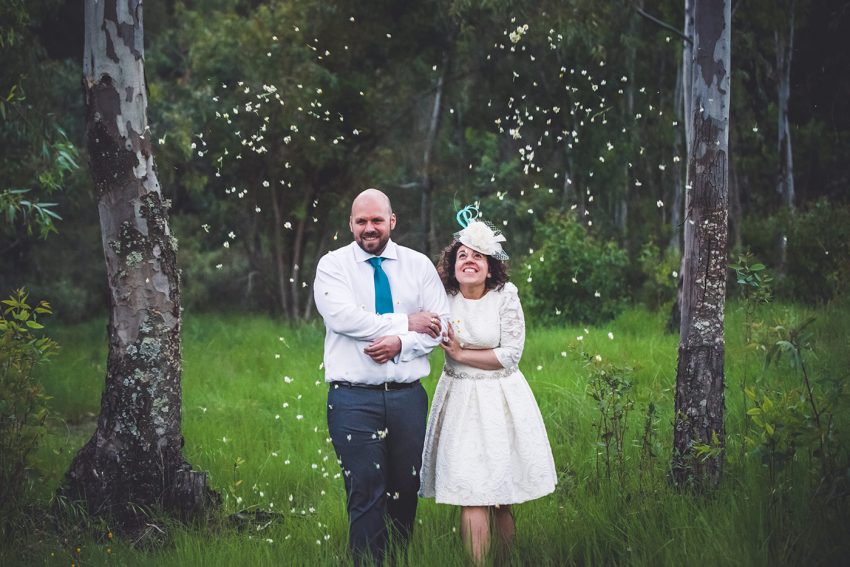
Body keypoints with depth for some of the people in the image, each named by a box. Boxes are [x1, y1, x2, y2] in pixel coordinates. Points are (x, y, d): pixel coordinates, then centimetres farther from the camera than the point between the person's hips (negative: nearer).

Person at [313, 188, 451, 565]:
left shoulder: (419, 265, 10)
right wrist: (406, 323, -11)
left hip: (408, 395, 3)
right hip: (354, 398, -3)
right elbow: (343, 317, -15)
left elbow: (441, 323, 2)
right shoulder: (333, 265, 2)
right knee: (366, 491, -8)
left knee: (407, 489, 7)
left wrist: (400, 344, -15)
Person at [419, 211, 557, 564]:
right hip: (460, 401, 1)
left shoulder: (505, 297, -6)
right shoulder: (444, 298, 0)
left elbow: (510, 355, -9)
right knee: (472, 497, -6)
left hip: (500, 400, -1)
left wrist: (461, 353, -8)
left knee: (501, 496, 3)